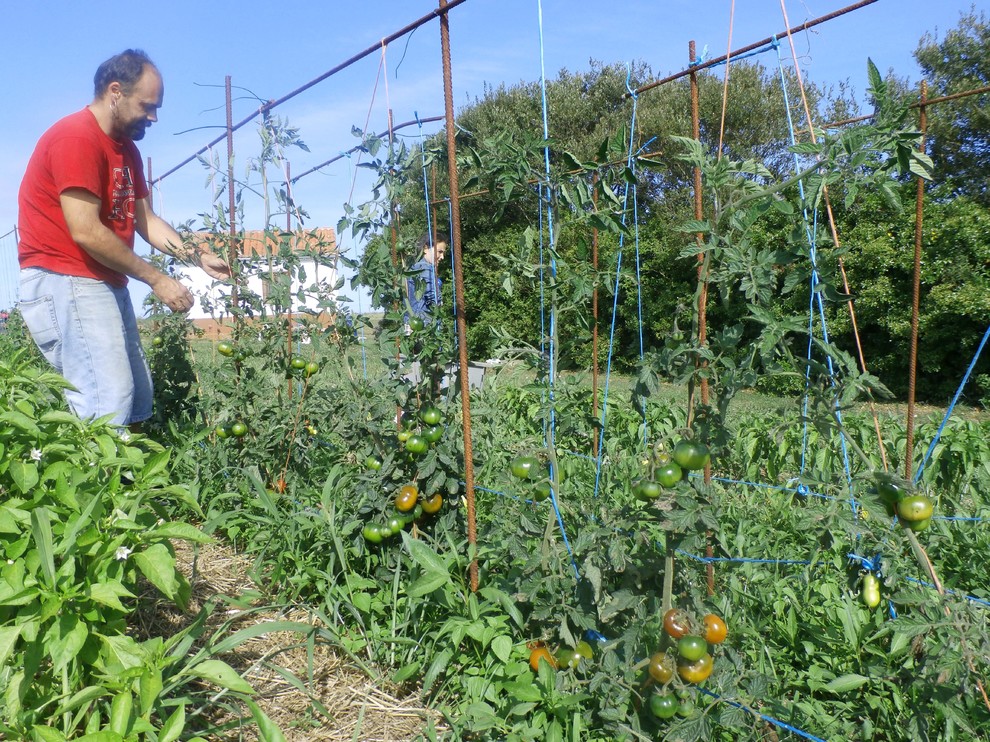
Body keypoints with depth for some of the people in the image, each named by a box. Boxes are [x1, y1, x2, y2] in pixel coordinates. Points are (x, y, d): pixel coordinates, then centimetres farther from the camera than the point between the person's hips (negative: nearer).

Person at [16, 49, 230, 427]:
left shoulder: (126, 148, 17)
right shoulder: (76, 137, -13)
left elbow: (146, 220, 15)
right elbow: (85, 231, -20)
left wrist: (200, 257, 3)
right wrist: (156, 279, -15)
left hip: (107, 283, 10)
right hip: (65, 282, -10)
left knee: (138, 399, 7)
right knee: (109, 406, -17)